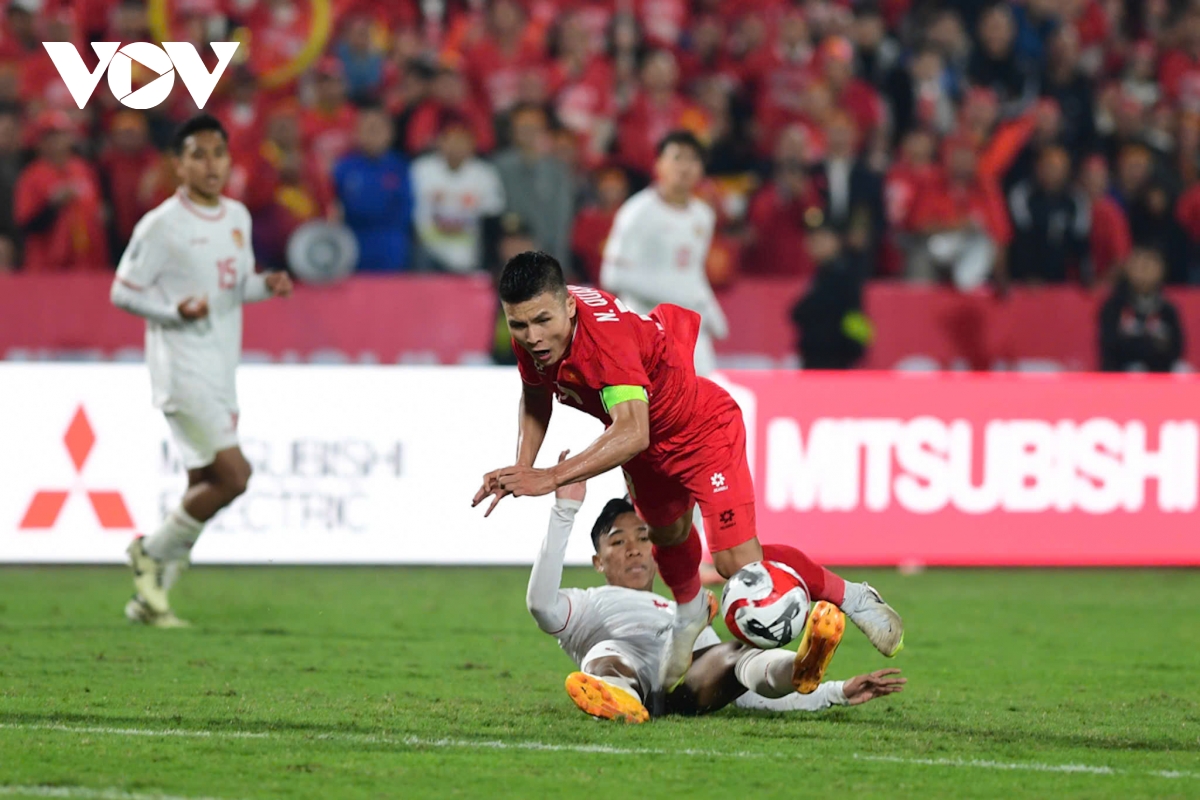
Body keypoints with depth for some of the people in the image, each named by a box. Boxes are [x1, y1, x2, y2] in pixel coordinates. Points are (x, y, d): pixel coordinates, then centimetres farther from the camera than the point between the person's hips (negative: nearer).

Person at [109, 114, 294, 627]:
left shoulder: (238, 218, 11)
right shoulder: (161, 226, -10)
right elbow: (122, 292, -7)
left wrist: (267, 286, 0)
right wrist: (176, 311, -22)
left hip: (222, 372, 8)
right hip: (181, 370, -8)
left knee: (204, 488, 8)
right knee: (232, 475, -17)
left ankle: (151, 598, 16)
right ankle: (152, 554, 2)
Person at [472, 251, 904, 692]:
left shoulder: (606, 336, -43)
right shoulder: (532, 337, -19)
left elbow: (632, 433, -53)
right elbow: (535, 397, 3)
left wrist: (551, 478, -56)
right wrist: (522, 468, -12)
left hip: (701, 433, -7)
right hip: (647, 447, 7)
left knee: (739, 566, -14)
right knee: (668, 534, 27)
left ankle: (852, 598, 8)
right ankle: (690, 613, 59)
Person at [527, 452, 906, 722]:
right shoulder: (588, 605, 36)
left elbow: (750, 697, 35)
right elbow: (541, 603, 10)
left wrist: (838, 692, 23)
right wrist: (565, 512, 6)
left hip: (690, 686, 2)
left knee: (735, 654, -32)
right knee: (606, 654, -38)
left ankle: (800, 670, -68)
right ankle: (617, 696, -76)